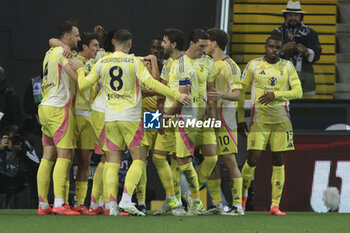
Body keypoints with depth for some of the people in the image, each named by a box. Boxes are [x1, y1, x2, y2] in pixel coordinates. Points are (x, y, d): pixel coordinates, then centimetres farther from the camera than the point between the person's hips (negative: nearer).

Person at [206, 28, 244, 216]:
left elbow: (237, 94, -14)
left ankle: (238, 205, -9)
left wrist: (222, 95, -31)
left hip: (224, 119, -8)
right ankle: (217, 204, 10)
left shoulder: (229, 66, -7)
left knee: (229, 160, -9)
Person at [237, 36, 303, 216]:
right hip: (259, 120, -2)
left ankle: (275, 205, 3)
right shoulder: (253, 65, 3)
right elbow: (240, 91, 7)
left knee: (278, 162, 0)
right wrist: (240, 119, 4)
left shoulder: (287, 66, 6)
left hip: (281, 120, 2)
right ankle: (243, 193, 17)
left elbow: (298, 92, 1)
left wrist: (275, 94, -14)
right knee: (253, 160, -10)